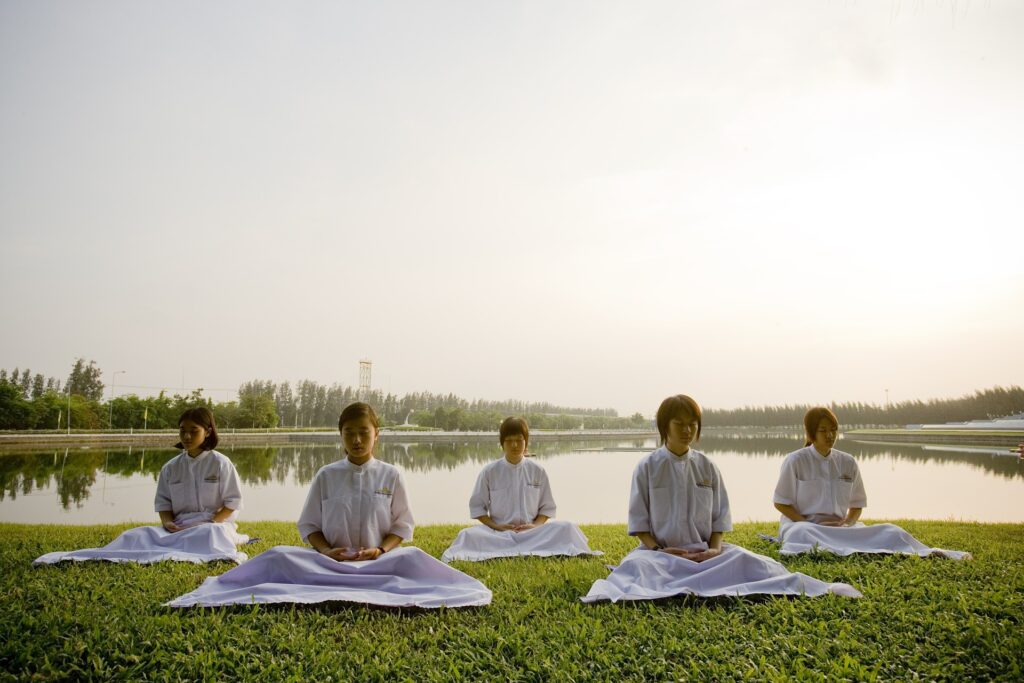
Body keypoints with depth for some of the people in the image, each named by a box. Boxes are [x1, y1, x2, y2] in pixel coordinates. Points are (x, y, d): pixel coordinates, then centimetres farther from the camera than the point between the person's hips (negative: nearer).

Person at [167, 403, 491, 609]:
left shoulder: (391, 475, 2)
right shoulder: (326, 475, 4)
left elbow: (403, 525, 4)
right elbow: (308, 525, 7)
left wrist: (381, 550, -14)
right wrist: (326, 550, -12)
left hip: (380, 560, 0)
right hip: (331, 560, 1)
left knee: (414, 558, -35)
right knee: (278, 556, -24)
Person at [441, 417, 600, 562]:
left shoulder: (537, 471, 3)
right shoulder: (489, 471, 0)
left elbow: (547, 507, 7)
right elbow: (477, 507, 3)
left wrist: (535, 525, -12)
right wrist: (496, 526, -11)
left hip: (532, 531, 1)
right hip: (498, 532, 0)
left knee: (567, 528, -24)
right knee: (468, 535, -30)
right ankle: (536, 550, -32)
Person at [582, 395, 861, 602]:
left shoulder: (706, 466, 7)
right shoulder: (647, 467, -2)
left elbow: (720, 516, 7)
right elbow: (639, 519, -2)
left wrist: (715, 550, -10)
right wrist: (657, 549, -16)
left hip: (705, 551, 3)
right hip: (660, 551, -2)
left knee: (744, 559, -27)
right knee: (636, 564, -37)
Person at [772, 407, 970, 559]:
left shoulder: (848, 462, 8)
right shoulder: (795, 461, -5)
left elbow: (857, 505, 15)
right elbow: (781, 503, -4)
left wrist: (846, 523, -7)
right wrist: (809, 525, -17)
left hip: (840, 527, 5)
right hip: (802, 523, -5)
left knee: (889, 531, -18)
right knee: (800, 534, -43)